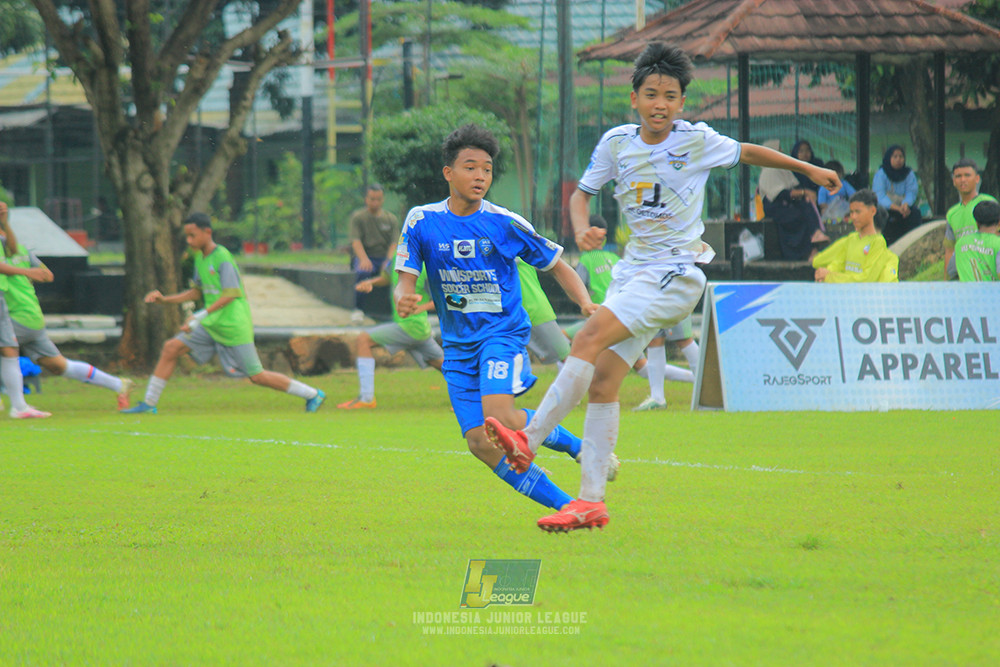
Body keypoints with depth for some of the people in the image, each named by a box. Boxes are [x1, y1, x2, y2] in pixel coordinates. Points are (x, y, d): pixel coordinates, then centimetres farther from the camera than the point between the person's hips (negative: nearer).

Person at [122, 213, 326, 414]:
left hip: (233, 327, -8)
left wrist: (200, 316, -28)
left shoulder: (222, 257, -17)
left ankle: (313, 395, 9)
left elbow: (230, 295, -23)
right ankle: (149, 404, 3)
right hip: (211, 324, 8)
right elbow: (197, 292, 20)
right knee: (171, 348, -3)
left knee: (256, 376, -4)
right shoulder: (200, 257, 10)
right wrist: (165, 299, 9)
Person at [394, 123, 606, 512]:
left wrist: (586, 304, -11)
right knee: (480, 443, -9)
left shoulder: (505, 224, -3)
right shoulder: (422, 221, 1)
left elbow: (556, 266, 7)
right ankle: (566, 506, -1)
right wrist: (403, 300, -26)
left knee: (500, 419, -28)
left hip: (503, 332, -3)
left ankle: (577, 445, -2)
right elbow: (405, 282, -1)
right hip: (458, 345, 3)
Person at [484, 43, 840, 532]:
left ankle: (528, 440, -24)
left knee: (589, 339, -23)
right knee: (601, 383, -2)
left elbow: (749, 153, 10)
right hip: (634, 270, 5)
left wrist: (810, 169, 16)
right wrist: (582, 230, -9)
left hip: (676, 274, -5)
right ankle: (591, 501, 0)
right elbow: (582, 193, 12)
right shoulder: (617, 142, 4)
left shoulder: (696, 140, -5)